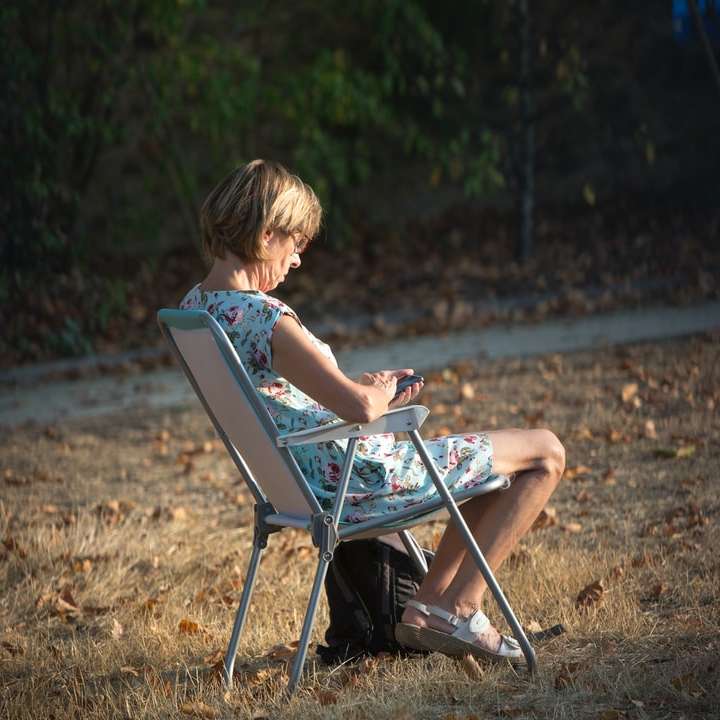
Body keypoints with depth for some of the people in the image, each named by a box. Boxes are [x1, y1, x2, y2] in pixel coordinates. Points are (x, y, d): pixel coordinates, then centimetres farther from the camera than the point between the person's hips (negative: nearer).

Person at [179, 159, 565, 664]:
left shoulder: (195, 305, 3)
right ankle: (458, 608, 7)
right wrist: (381, 395, -5)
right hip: (354, 480, -10)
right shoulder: (263, 318, -28)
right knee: (545, 454, 3)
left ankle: (428, 607, 22)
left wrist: (365, 386, 7)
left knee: (487, 461, 28)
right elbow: (357, 407, -29)